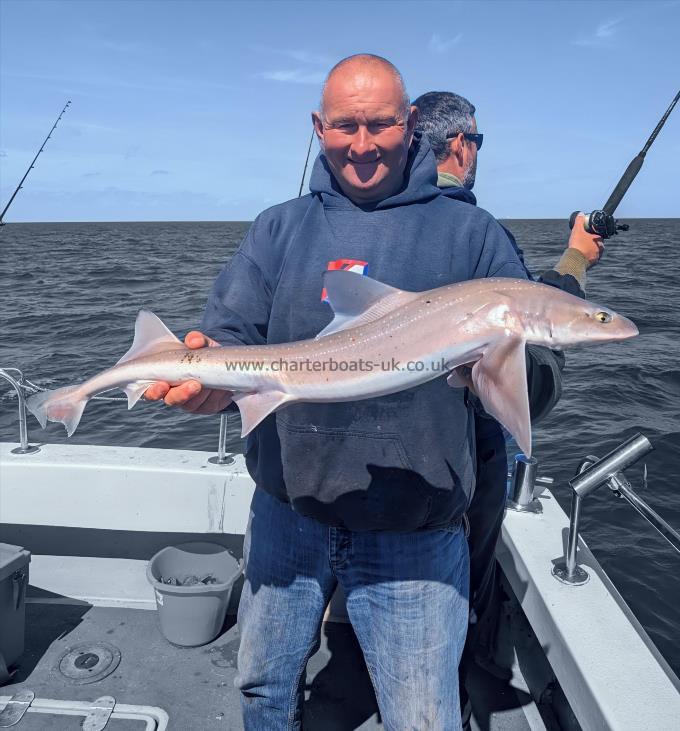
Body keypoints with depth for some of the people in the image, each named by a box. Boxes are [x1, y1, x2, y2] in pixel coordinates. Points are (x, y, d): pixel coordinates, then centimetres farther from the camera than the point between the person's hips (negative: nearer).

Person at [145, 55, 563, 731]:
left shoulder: (471, 234, -2)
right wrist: (208, 376, -25)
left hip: (414, 539, -2)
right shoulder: (278, 230, 5)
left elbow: (536, 382, -4)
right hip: (286, 516, 3)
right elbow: (228, 335, -2)